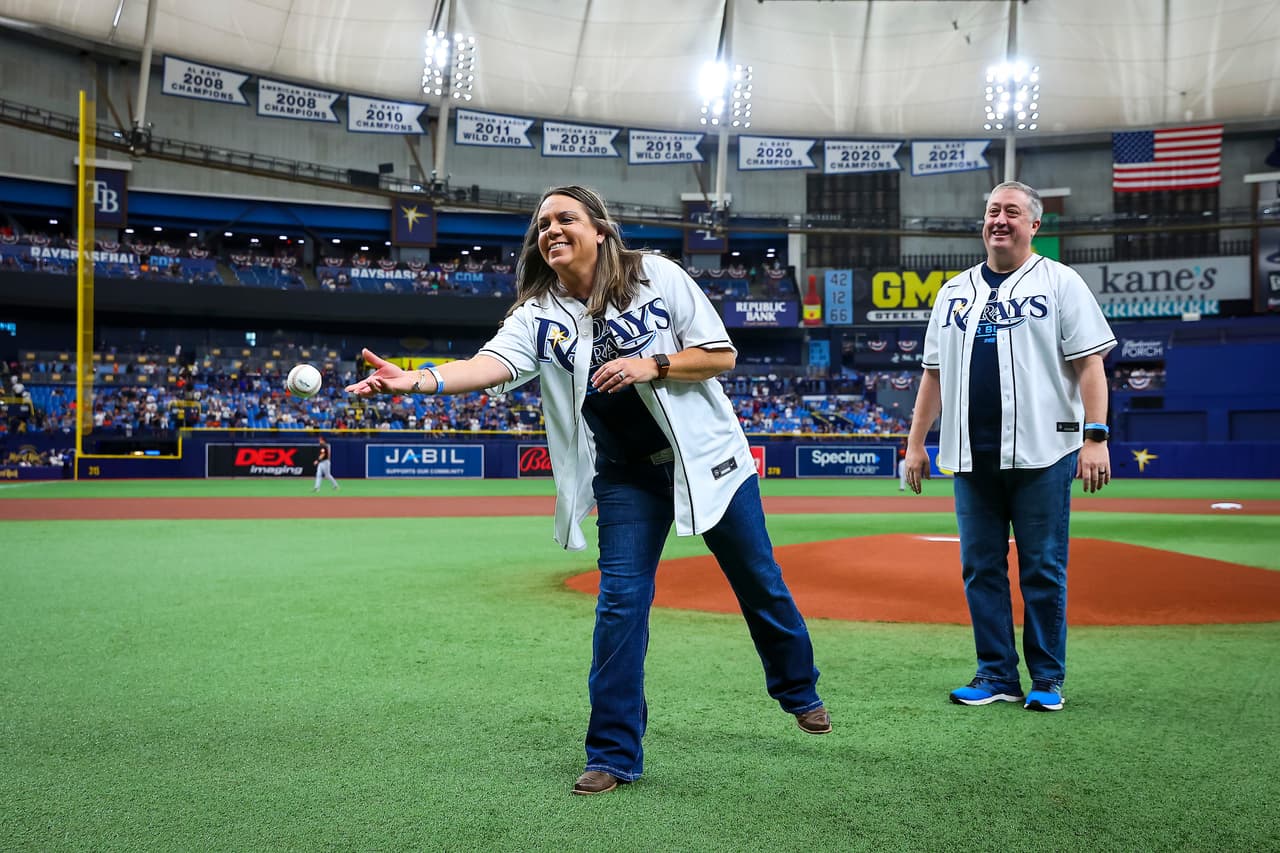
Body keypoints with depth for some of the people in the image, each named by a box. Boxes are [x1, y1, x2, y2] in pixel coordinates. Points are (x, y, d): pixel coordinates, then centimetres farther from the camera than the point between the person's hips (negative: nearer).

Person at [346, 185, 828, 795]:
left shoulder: (657, 276, -8)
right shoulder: (538, 316, -6)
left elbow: (722, 354, -8)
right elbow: (492, 364, -25)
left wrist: (652, 366, -23)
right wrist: (417, 381, -42)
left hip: (705, 456, -1)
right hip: (627, 476, 1)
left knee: (759, 583, 13)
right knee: (620, 601, -7)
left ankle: (798, 691, 39)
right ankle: (613, 755, 4)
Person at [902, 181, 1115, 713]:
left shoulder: (1059, 282, 4)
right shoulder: (954, 291, 16)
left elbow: (1089, 364, -3)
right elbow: (933, 373, 18)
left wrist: (1095, 437, -12)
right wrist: (916, 442, 13)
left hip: (1042, 451, -4)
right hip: (972, 455, 4)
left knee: (1043, 569, 0)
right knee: (981, 568, 6)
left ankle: (1047, 680, 11)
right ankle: (997, 676, 16)